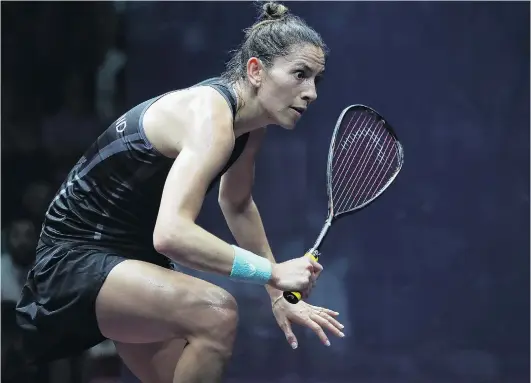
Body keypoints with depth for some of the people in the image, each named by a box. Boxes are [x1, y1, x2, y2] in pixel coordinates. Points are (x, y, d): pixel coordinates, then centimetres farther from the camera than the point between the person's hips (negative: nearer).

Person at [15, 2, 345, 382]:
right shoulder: (211, 116, -27)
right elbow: (171, 233, -41)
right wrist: (273, 272, -36)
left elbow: (237, 204, 20)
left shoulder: (250, 116, 1)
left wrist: (278, 295, 17)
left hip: (136, 254, 10)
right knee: (216, 313, -31)